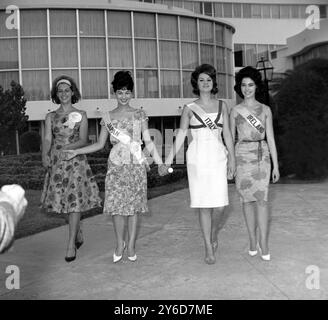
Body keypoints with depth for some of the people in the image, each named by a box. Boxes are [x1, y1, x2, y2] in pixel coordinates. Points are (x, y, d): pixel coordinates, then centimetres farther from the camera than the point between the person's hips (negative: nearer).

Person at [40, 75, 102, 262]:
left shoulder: (81, 115, 4)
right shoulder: (51, 117, 9)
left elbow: (83, 140, -5)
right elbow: (47, 139, -2)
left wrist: (69, 147, -25)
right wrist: (45, 155, -23)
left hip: (76, 162, -3)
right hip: (57, 163, 3)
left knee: (75, 201, -7)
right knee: (64, 200, 8)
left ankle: (71, 245, -1)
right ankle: (79, 235, 31)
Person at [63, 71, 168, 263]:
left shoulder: (140, 115, 6)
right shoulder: (108, 117, 8)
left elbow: (148, 141, 5)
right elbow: (100, 144, 11)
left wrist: (160, 163, -2)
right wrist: (76, 152, 3)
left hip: (136, 164, -1)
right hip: (116, 165, 1)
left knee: (134, 204, 2)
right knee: (116, 204, -3)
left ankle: (132, 246, 13)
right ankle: (120, 244, 15)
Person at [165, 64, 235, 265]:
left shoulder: (222, 106, 11)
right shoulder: (189, 109, 6)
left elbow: (227, 134, 10)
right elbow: (181, 134, 1)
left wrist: (232, 158, 5)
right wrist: (170, 157, -9)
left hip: (218, 157, 1)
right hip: (198, 157, -1)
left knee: (220, 204, -5)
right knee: (204, 205, 1)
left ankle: (214, 235, 27)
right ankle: (208, 248, 14)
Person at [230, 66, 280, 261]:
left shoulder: (265, 110, 7)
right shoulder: (235, 111, 7)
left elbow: (271, 139, 5)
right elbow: (230, 138, 10)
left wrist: (276, 165, 1)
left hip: (262, 156, -1)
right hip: (243, 156, 1)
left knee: (262, 199, -10)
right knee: (247, 199, 5)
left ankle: (264, 243, -5)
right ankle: (252, 240, 17)